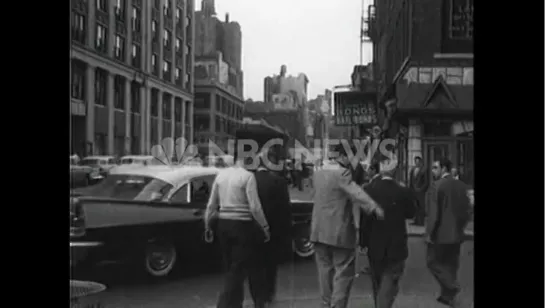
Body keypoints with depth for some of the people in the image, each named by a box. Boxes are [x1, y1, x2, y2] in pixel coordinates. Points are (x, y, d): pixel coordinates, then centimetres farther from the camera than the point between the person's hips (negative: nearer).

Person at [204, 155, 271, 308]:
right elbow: (254, 207, -16)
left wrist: (208, 227, 15)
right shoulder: (248, 176, -12)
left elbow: (211, 205, 8)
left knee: (232, 268, 18)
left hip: (222, 225, 6)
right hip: (241, 226, -6)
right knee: (237, 270, 2)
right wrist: (265, 227, -6)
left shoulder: (221, 174, 5)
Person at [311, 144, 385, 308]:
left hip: (319, 230, 8)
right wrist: (374, 206, -42)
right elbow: (356, 192, -31)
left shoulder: (319, 173, 10)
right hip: (339, 231, -8)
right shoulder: (343, 174, -15)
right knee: (343, 272, 1)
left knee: (325, 269, 16)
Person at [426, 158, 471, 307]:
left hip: (441, 234, -6)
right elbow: (466, 210, 8)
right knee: (450, 265, 16)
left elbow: (433, 213, -18)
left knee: (434, 262, 8)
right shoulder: (461, 185, 5)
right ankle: (448, 295, 22)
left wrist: (429, 233, -10)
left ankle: (452, 287, -7)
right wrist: (460, 227, 18)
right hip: (456, 234, 7)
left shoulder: (436, 186, -15)